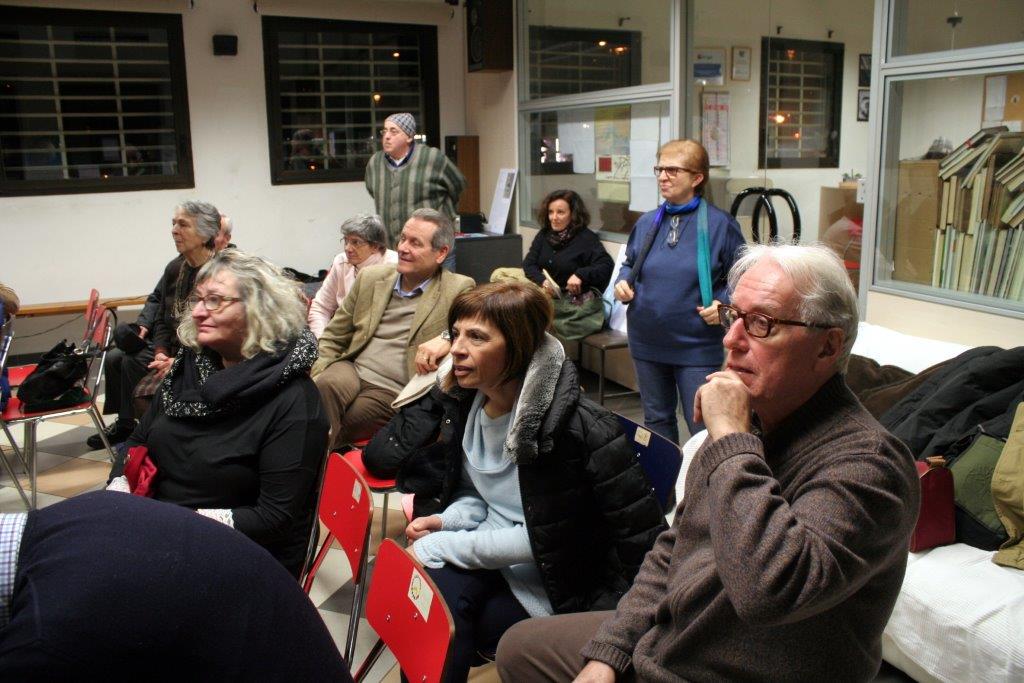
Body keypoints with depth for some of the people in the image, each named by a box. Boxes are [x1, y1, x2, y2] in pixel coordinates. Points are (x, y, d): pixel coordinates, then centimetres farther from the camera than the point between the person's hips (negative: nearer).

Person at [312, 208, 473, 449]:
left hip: (392, 392, -4)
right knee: (326, 385, -31)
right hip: (352, 370, 4)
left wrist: (447, 339, -30)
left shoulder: (458, 291, 1)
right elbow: (333, 337, 18)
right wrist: (317, 375, 1)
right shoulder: (371, 277, 14)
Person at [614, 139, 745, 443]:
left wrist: (723, 303, -18)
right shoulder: (647, 222, 5)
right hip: (647, 341, 5)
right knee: (656, 419, 18)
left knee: (703, 427, -2)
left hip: (696, 347, -5)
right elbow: (630, 264, 19)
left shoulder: (720, 224, -8)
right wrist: (623, 281, -2)